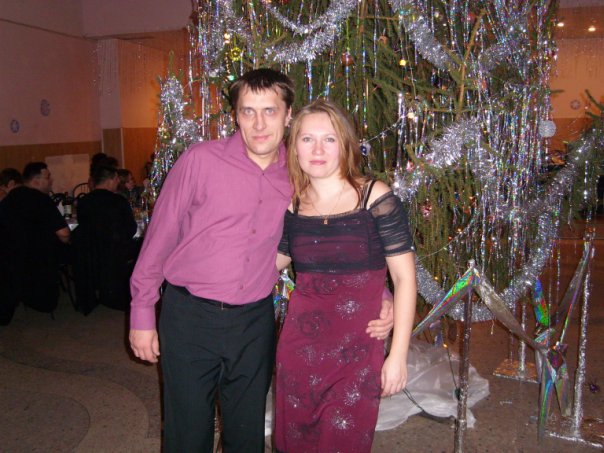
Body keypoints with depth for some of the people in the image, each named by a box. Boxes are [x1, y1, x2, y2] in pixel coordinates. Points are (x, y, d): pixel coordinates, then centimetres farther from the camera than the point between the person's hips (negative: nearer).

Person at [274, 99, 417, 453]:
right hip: (300, 347, 4)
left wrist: (398, 355, -9)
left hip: (358, 349, -3)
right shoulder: (291, 204, 1)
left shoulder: (375, 198, -9)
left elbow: (405, 278, -7)